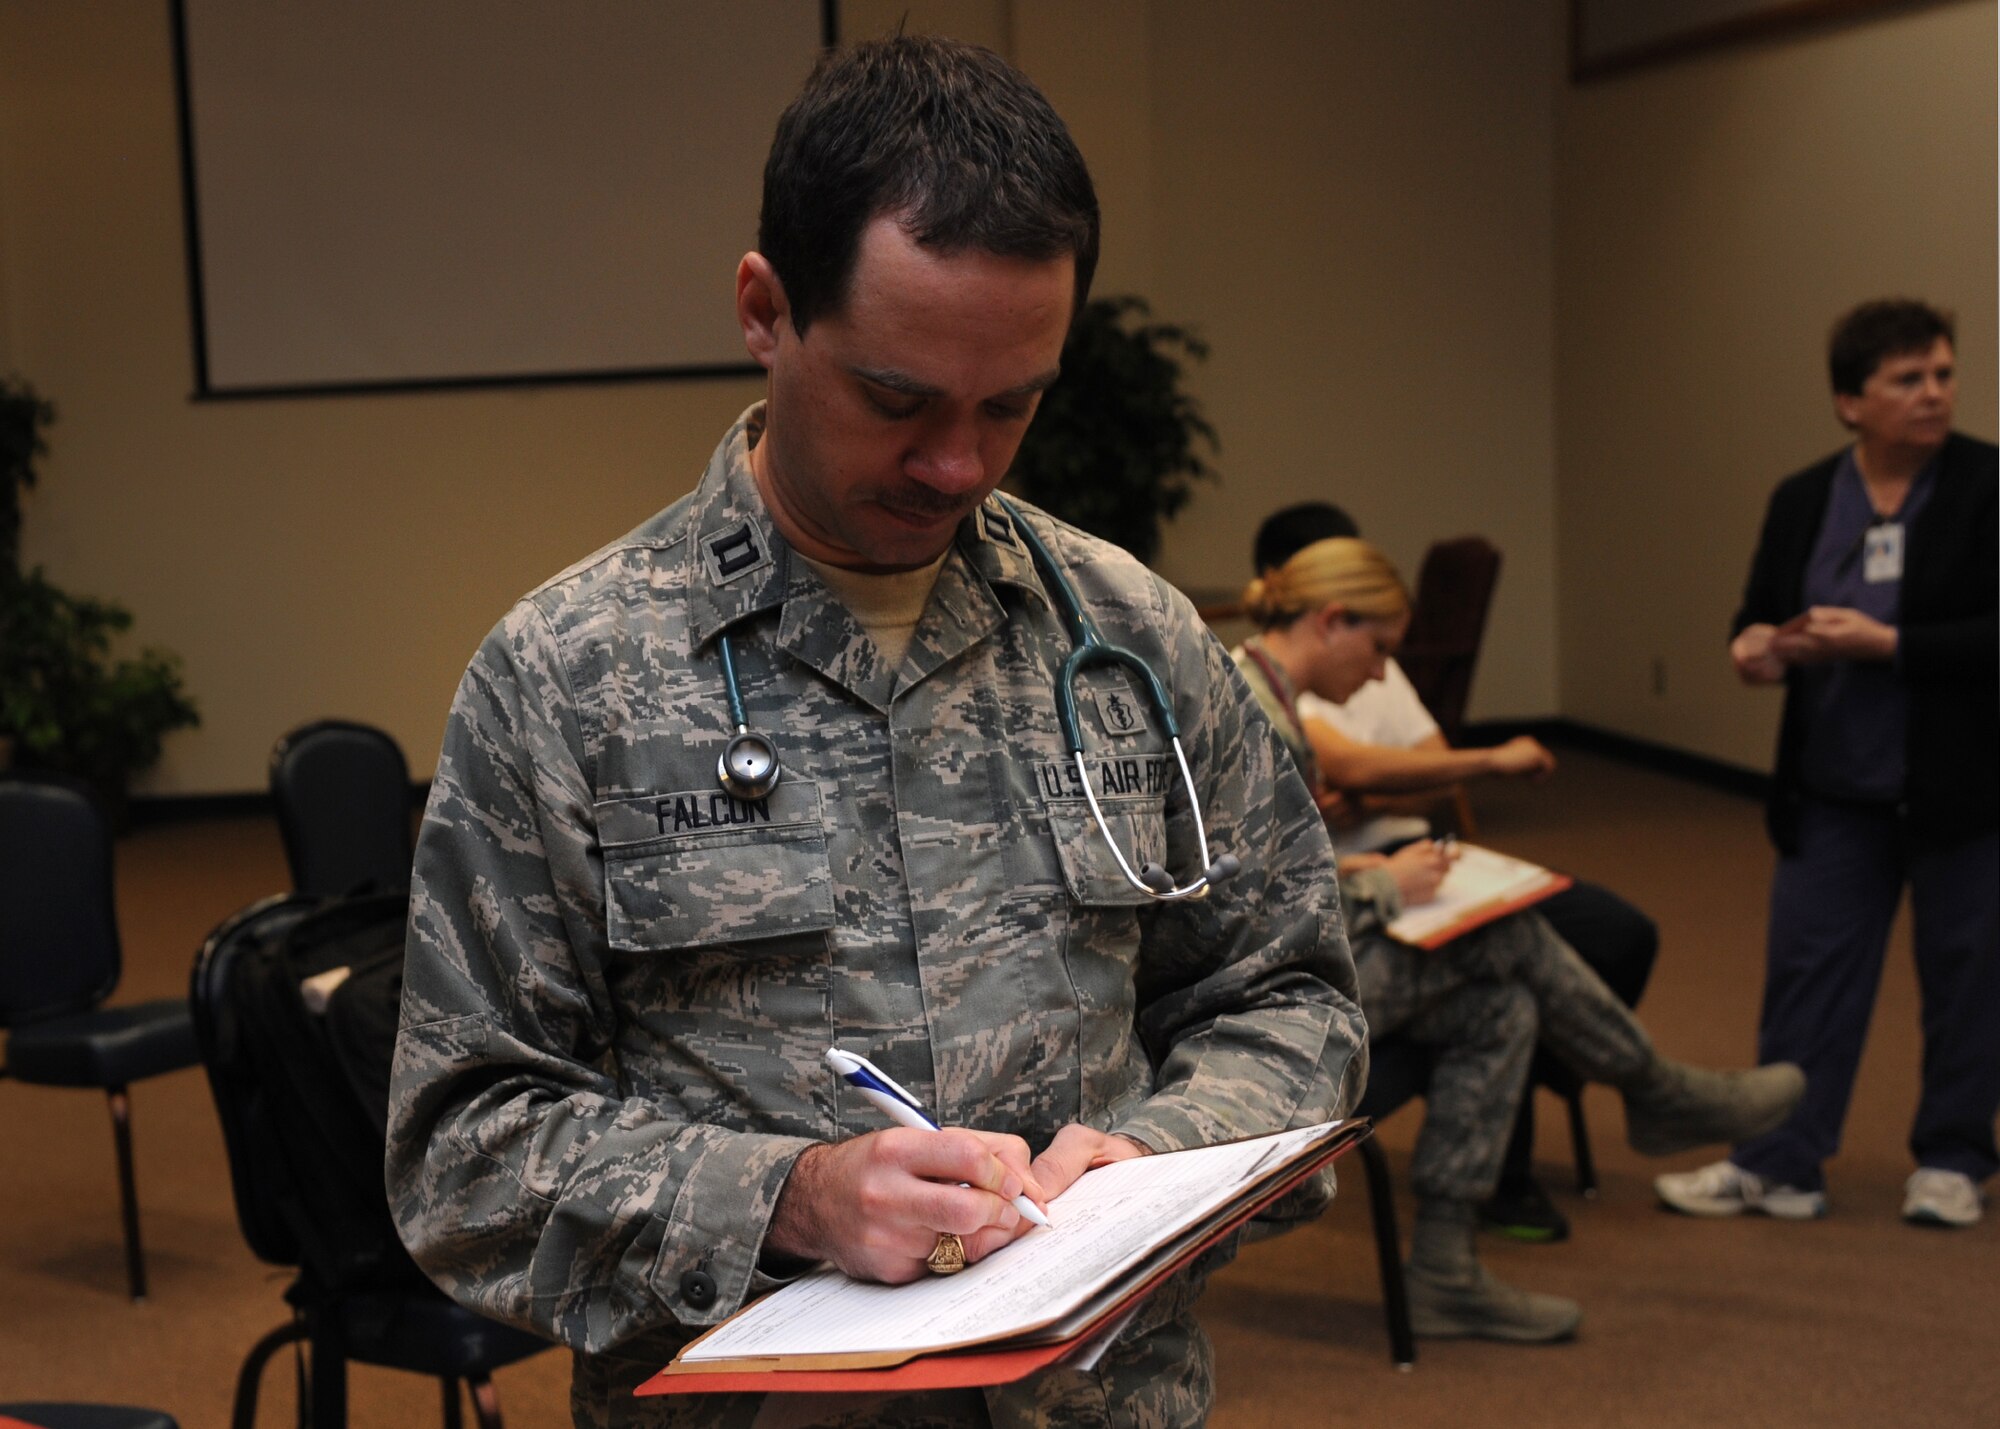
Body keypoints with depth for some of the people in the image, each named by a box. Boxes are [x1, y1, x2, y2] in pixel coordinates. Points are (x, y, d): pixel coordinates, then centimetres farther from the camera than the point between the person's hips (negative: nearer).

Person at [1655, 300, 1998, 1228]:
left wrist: (1883, 643, -23)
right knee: (1805, 969, 5)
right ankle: (1779, 1165, 13)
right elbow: (1761, 613, 11)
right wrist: (1754, 647, -11)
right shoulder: (1804, 500, 3)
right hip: (1833, 792, 4)